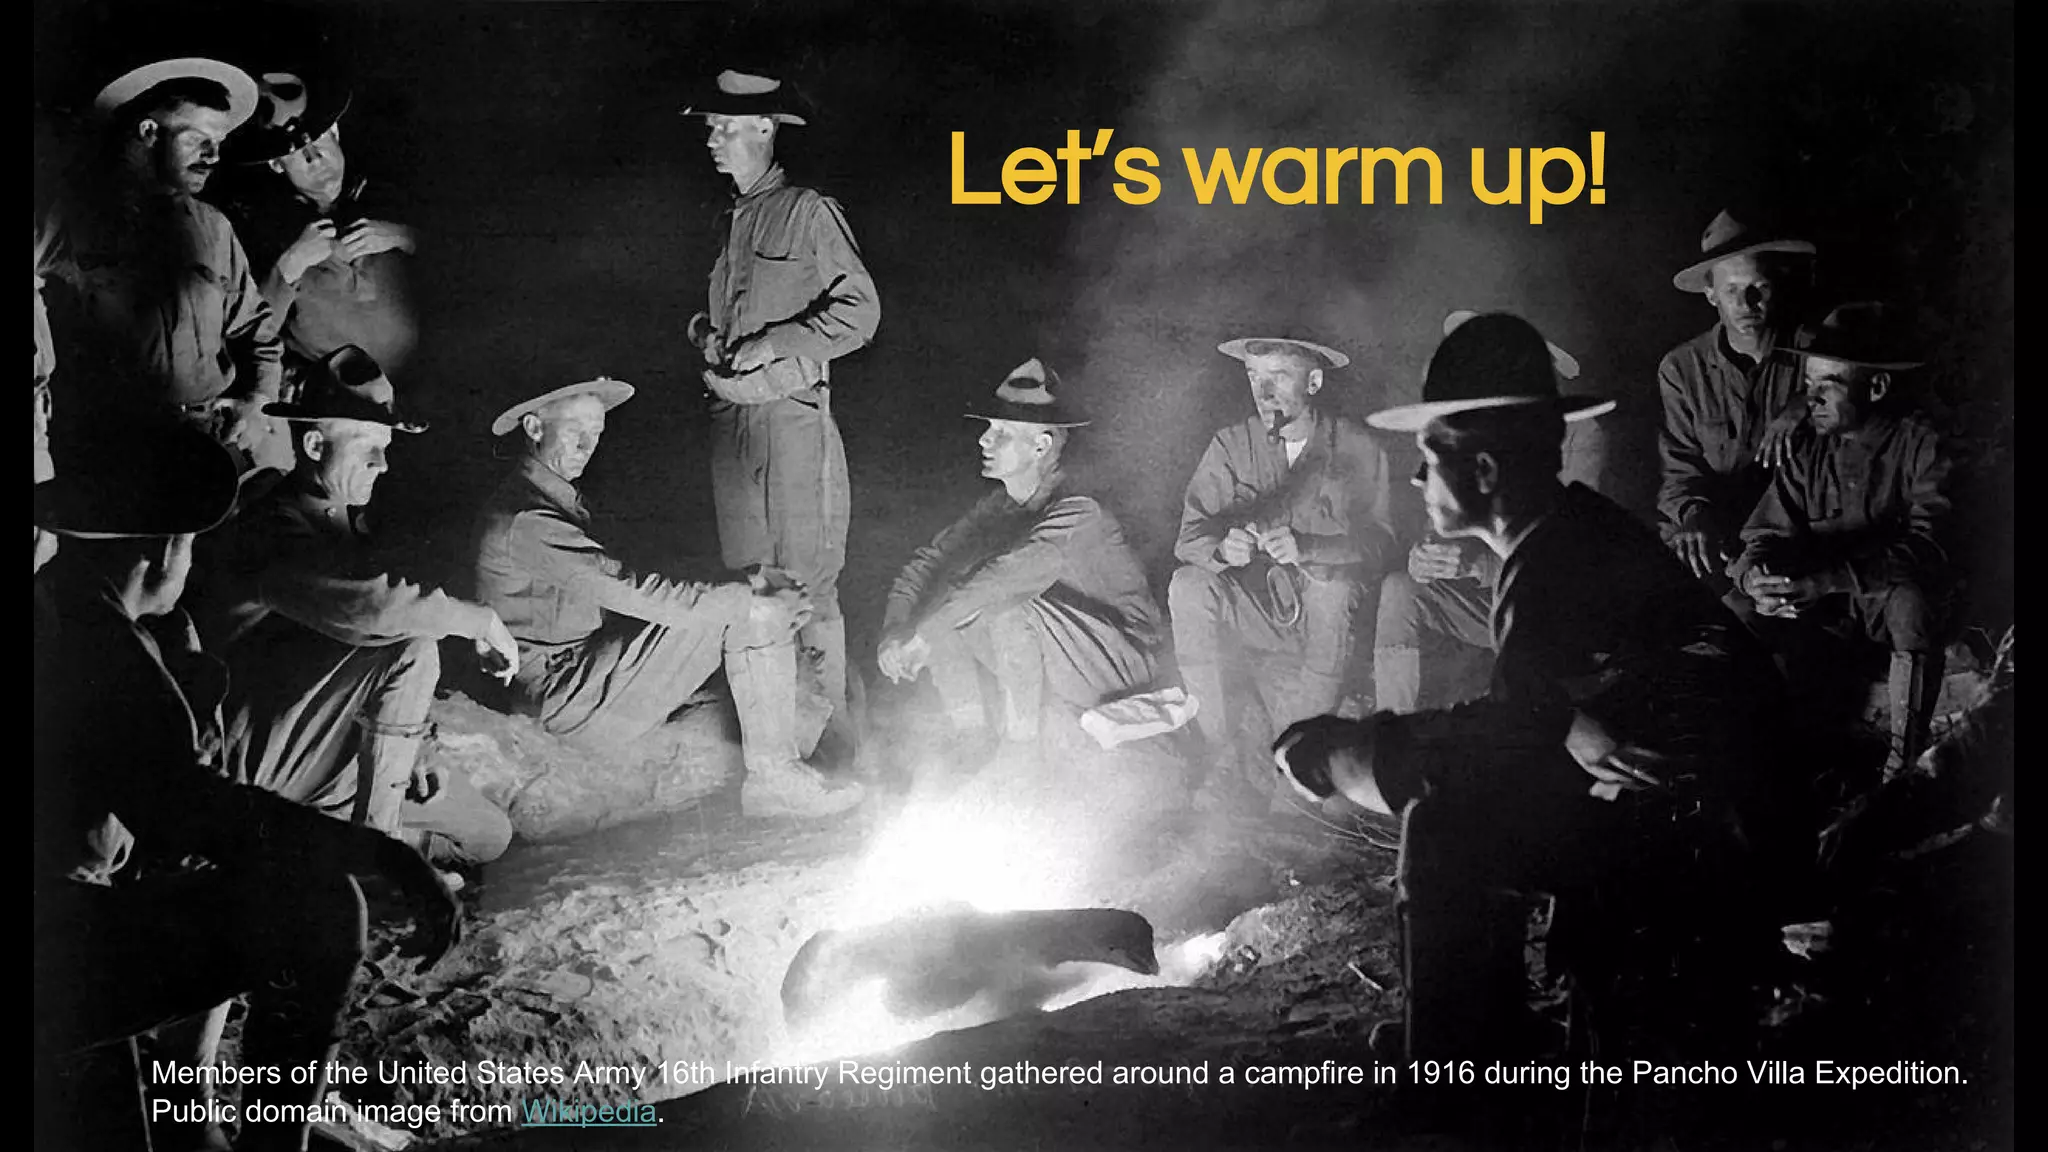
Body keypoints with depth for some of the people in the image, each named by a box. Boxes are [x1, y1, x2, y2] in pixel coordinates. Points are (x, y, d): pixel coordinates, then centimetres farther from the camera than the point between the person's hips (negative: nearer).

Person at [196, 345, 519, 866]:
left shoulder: (340, 518, 10)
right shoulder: (272, 533, -22)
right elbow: (377, 605, -37)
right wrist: (482, 621, -23)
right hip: (263, 759, -9)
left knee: (488, 836, 3)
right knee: (414, 644, -28)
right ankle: (374, 830, -18)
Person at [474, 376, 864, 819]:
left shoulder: (558, 497, 13)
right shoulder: (524, 521, -21)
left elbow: (616, 585, 12)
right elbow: (630, 591, -26)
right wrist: (748, 602, -22)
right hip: (566, 696, -10)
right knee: (734, 613, -19)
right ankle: (773, 775, -16)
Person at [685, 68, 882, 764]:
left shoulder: (808, 212, -4)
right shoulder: (733, 221, 18)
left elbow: (859, 309, -11)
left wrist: (768, 347, -15)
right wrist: (709, 335, 7)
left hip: (790, 414, -8)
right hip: (731, 418, 8)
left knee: (806, 582, -7)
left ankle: (833, 730, 1)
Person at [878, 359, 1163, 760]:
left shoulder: (1078, 516, -24)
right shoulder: (995, 508, 1)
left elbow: (1002, 581, -35)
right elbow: (925, 565, -3)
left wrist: (918, 636, -33)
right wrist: (895, 633, -21)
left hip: (1120, 660, -8)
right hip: (1049, 667, 8)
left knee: (1009, 608, -33)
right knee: (939, 608, -9)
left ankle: (1022, 735, -16)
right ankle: (973, 745, -5)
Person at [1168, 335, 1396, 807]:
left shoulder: (1356, 448, -4)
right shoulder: (1231, 445, 4)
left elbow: (1379, 543, -14)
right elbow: (1190, 536, -4)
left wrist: (1303, 548, -33)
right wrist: (1222, 548, -30)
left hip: (1324, 624, -2)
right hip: (1251, 617, 2)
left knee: (1335, 587, -34)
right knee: (1189, 586, -24)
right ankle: (1224, 763, -22)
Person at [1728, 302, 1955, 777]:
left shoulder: (1920, 444, -15)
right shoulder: (1808, 453, 0)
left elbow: (1928, 546, -27)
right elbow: (1767, 534, -2)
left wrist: (1825, 580, -39)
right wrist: (1753, 575, -29)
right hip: (1823, 608, 5)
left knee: (1912, 603, -38)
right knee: (1735, 613, -17)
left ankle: (1906, 762, -22)